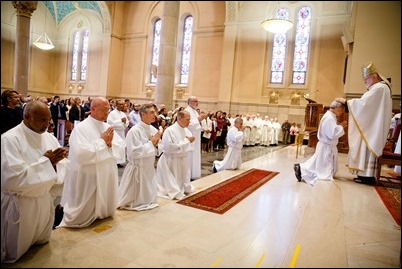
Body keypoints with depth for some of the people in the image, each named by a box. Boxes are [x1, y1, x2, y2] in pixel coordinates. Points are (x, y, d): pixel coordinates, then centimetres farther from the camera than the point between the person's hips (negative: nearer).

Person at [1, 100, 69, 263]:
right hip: (19, 203, -6)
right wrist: (45, 162, -25)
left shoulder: (49, 137, -1)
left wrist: (54, 162, -23)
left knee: (43, 243, 26)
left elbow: (64, 166, -1)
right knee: (13, 255, 13)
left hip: (44, 199, 6)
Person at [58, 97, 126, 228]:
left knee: (106, 212, 22)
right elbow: (81, 154, -27)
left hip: (107, 178, 7)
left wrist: (110, 143, -17)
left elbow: (122, 150, 2)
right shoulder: (80, 128, -14)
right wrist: (102, 141, -20)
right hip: (88, 180, -6)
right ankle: (62, 211, 32)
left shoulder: (108, 128, 6)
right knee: (82, 217, 9)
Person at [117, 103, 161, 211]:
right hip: (138, 169, -7)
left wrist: (156, 144, -10)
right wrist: (151, 143, -20)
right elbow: (134, 152, -24)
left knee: (149, 198, 20)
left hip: (149, 168, 7)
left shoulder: (153, 129, 3)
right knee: (136, 200, 8)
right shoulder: (134, 131, -19)